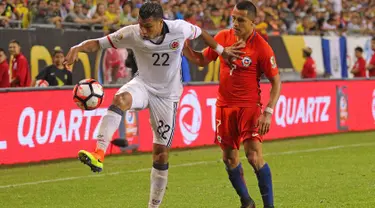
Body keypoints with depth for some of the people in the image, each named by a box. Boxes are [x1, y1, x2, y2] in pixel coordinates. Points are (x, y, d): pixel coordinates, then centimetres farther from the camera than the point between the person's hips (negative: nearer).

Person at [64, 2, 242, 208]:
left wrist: (222, 51, 16)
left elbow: (201, 33, 3)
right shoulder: (132, 33, -19)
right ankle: (98, 155, -49)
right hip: (143, 85, 0)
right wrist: (78, 48, -40)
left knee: (161, 152, 1)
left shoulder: (180, 29, -19)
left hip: (167, 95, 0)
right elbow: (99, 43, -20)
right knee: (120, 99, -37)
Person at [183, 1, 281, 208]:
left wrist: (268, 112, -17)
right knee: (229, 158, 7)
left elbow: (276, 81, -8)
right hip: (225, 105, 5)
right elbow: (202, 60, 14)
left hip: (249, 106, -5)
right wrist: (184, 47, -5)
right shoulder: (223, 37, 0)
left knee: (254, 156, -16)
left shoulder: (262, 47, -14)